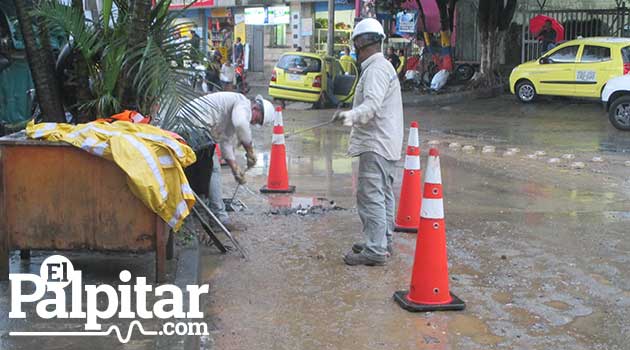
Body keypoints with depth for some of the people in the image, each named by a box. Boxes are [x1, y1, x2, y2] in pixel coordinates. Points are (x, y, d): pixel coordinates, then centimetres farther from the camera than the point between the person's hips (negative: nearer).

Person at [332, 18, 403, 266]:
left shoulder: (376, 69, -15)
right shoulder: (381, 66, 19)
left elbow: (372, 104, -30)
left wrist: (352, 115, -48)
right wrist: (353, 116, 47)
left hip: (376, 144, -11)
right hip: (385, 143, 11)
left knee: (371, 196, -12)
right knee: (383, 195, 17)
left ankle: (375, 250, -13)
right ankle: (383, 243, 26)